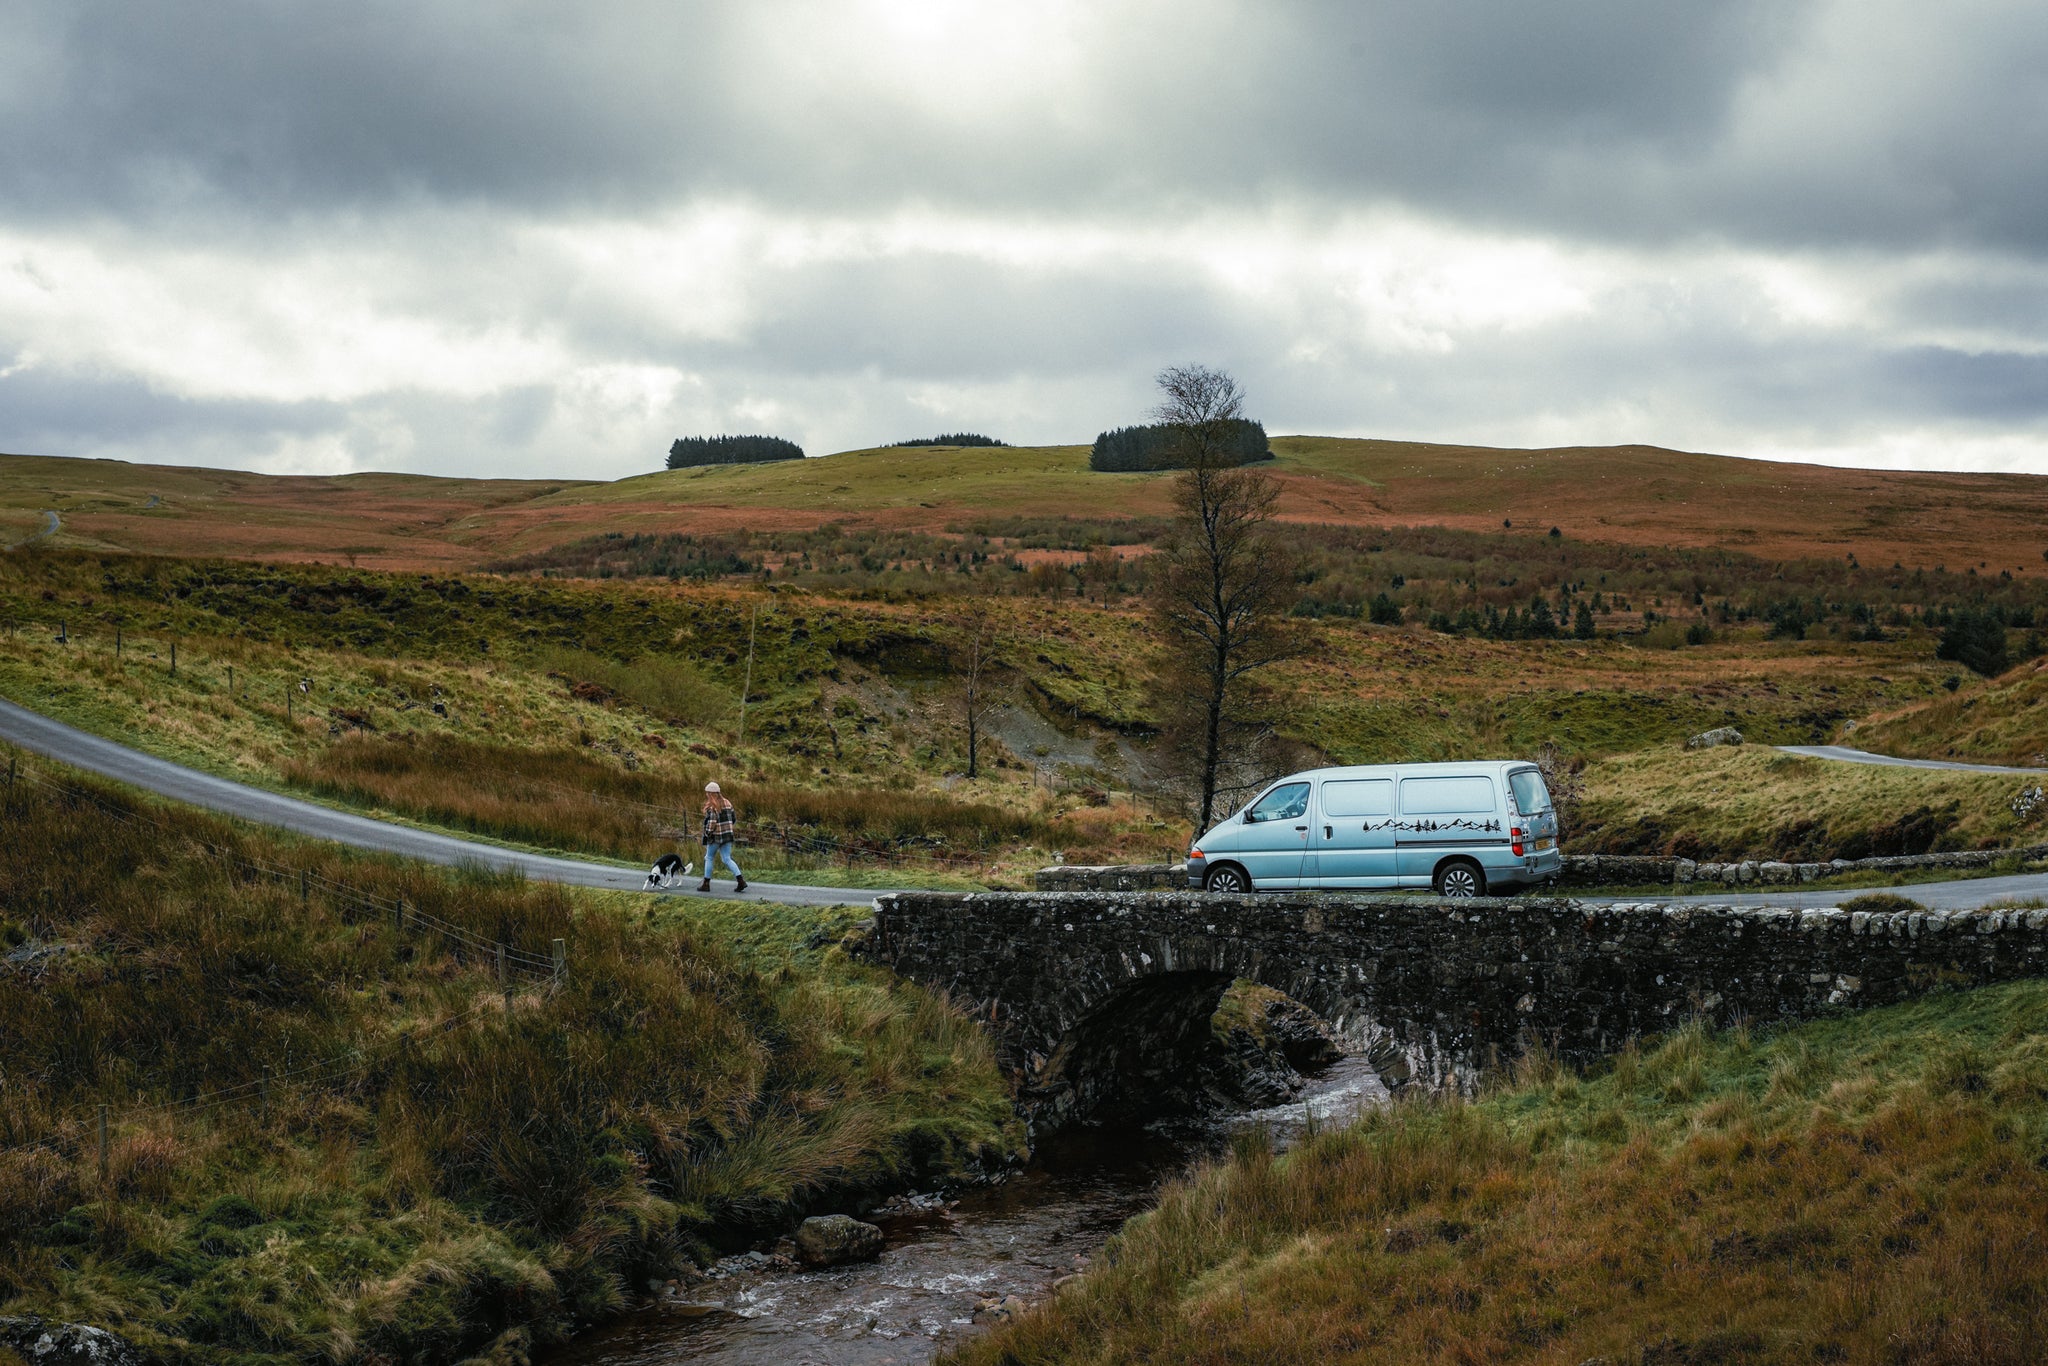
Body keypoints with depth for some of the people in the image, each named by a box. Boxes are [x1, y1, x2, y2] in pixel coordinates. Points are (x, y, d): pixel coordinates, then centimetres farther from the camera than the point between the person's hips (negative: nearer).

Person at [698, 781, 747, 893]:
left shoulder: (711, 806, -13)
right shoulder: (727, 803, 10)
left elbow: (712, 821, -21)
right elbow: (733, 818, 13)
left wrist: (707, 833, -11)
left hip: (715, 836, -6)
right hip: (727, 835, 6)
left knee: (709, 858, 8)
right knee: (727, 859, 7)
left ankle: (706, 884, 13)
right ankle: (741, 880, -7)